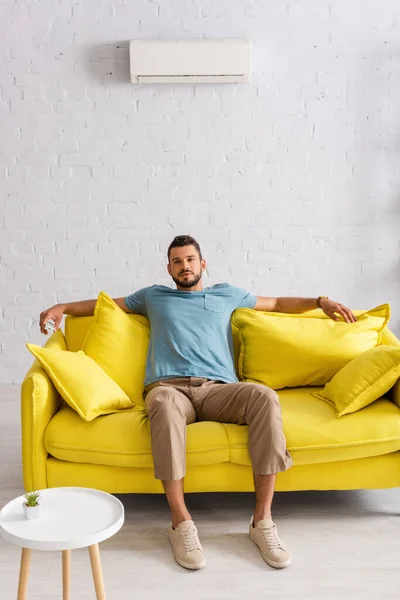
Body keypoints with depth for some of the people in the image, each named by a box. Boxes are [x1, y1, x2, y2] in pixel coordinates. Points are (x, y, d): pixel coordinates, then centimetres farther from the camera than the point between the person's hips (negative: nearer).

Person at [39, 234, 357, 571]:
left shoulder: (226, 294, 30)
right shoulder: (153, 296, 29)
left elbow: (278, 303, 34)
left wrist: (320, 301, 21)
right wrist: (63, 307, 20)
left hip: (218, 389, 1)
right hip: (169, 387, -1)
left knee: (265, 396, -32)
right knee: (165, 402, -40)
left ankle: (262, 520, -28)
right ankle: (181, 522, -34)